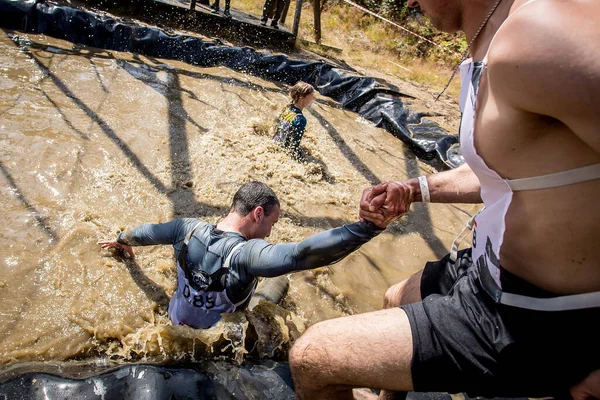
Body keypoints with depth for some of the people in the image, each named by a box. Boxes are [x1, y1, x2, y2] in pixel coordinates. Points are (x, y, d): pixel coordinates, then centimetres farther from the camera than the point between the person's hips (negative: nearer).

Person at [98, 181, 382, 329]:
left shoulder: (189, 229, -18)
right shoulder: (246, 253, -38)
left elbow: (148, 231, 1)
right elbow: (301, 254, -56)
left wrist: (122, 240, 23)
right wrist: (367, 227, -64)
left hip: (176, 326, 6)